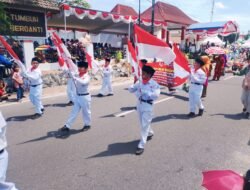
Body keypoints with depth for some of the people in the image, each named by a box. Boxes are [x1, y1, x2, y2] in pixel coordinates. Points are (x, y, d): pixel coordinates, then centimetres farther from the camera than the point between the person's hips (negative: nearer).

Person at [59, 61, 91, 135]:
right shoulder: (77, 75, 4)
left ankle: (87, 124, 30)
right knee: (74, 112, 8)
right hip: (77, 96, 6)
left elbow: (83, 82, -36)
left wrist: (75, 78, -46)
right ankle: (67, 126, 10)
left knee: (86, 112, 10)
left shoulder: (87, 77, -17)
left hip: (85, 97, -6)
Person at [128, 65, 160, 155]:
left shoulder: (154, 84, -12)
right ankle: (150, 133, 51)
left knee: (144, 125, -5)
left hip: (147, 105, -6)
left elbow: (156, 95, -24)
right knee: (143, 123, 23)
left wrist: (145, 92, -24)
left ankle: (141, 145, 0)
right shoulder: (140, 82, 3)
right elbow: (131, 89, 6)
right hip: (139, 104, 7)